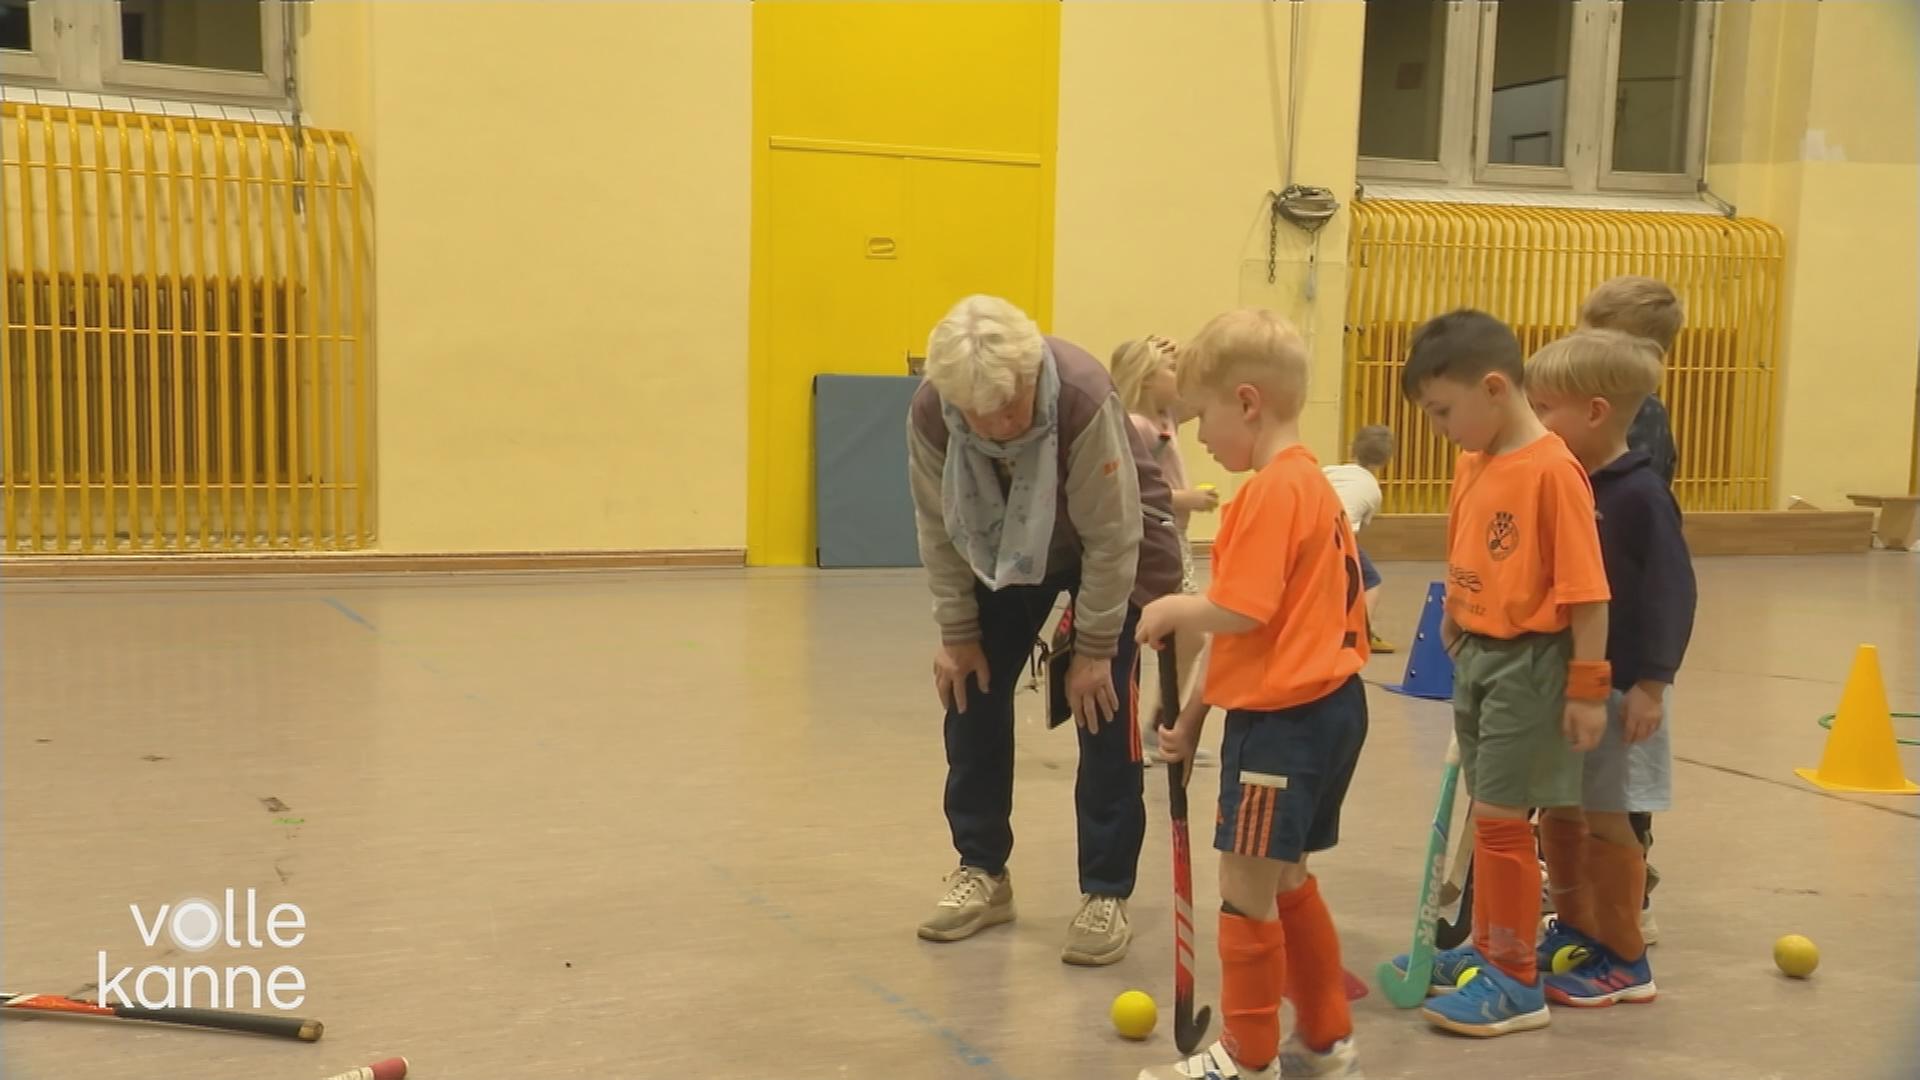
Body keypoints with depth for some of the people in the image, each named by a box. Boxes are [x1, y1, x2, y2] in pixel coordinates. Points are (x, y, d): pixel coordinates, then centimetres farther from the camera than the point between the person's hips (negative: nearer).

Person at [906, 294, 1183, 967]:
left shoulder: (1084, 399, -38)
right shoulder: (929, 414, -27)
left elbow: (1110, 535, -28)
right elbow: (939, 530, -12)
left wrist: (1094, 648, -22)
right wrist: (958, 634, -10)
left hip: (1118, 551, -4)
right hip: (1004, 551, 4)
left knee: (1103, 706, -11)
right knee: (971, 689, 0)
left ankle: (1106, 895, 0)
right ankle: (982, 872, 15)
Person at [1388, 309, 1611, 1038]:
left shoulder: (1552, 470, -19)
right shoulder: (1471, 464, 6)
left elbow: (1586, 589, -18)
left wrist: (1589, 687, -16)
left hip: (1528, 661, -8)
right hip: (1475, 654, 8)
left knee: (1501, 817, -3)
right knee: (1485, 813, 17)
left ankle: (1517, 982, 10)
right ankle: (1488, 950, 32)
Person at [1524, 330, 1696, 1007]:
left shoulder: (1640, 495, -16)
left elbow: (1671, 592, -16)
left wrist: (1651, 684, -17)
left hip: (1616, 688, -7)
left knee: (1606, 819, 1)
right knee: (1558, 810, 14)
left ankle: (1625, 960, 15)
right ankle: (1573, 932, 31)